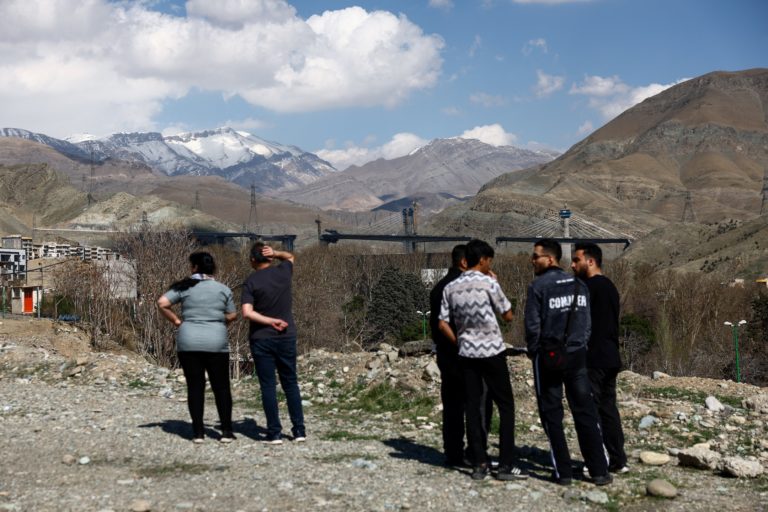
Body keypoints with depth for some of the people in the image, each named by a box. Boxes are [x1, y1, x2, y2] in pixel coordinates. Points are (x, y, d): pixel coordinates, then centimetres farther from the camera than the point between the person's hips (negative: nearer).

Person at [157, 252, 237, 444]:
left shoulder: (185, 286, 0)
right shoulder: (223, 289, 3)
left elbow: (162, 303, -8)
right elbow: (232, 315, 7)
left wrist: (177, 321, 2)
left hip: (189, 343, 0)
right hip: (216, 343, 0)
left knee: (195, 387, 5)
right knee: (221, 387, 7)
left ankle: (198, 432, 4)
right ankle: (226, 431, 5)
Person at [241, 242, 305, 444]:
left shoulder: (251, 282, -7)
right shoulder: (283, 272, 1)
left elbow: (247, 313, -18)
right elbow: (290, 256, 24)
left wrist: (271, 321, -9)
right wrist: (275, 253, 4)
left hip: (261, 339, -3)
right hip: (286, 337, 3)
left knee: (268, 386, 2)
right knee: (291, 383, 11)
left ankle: (275, 432, 1)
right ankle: (299, 430, 10)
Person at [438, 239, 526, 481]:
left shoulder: (451, 287, 4)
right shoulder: (489, 283, -10)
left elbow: (442, 324, 3)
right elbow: (508, 315, 1)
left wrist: (459, 342, 15)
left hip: (467, 353, 5)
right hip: (492, 351, -5)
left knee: (473, 407, 8)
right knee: (506, 406, 3)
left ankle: (479, 464, 8)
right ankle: (506, 465, 0)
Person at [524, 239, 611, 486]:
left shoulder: (538, 286, -10)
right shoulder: (579, 285, 6)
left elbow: (532, 325, -11)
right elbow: (587, 323, 6)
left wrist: (533, 350, 4)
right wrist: (579, 345, 14)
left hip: (548, 357, -4)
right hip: (577, 355, 4)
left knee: (552, 415, 6)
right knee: (585, 412, 8)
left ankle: (563, 472, 5)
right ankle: (599, 471, 5)